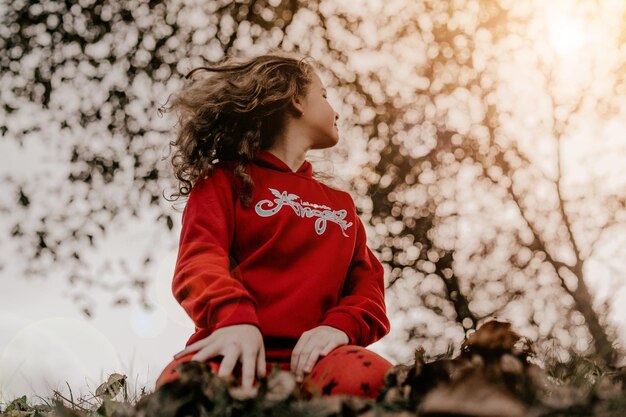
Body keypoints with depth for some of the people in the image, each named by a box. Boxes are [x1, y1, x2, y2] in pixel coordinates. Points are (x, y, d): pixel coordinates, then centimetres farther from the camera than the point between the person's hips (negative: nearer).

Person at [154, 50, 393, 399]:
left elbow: (367, 287, 18)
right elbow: (200, 260, -2)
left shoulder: (341, 205, 32)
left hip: (309, 355, 3)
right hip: (236, 354, -3)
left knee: (370, 379, -35)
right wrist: (234, 318, -26)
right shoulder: (225, 179, 17)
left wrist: (340, 325, -8)